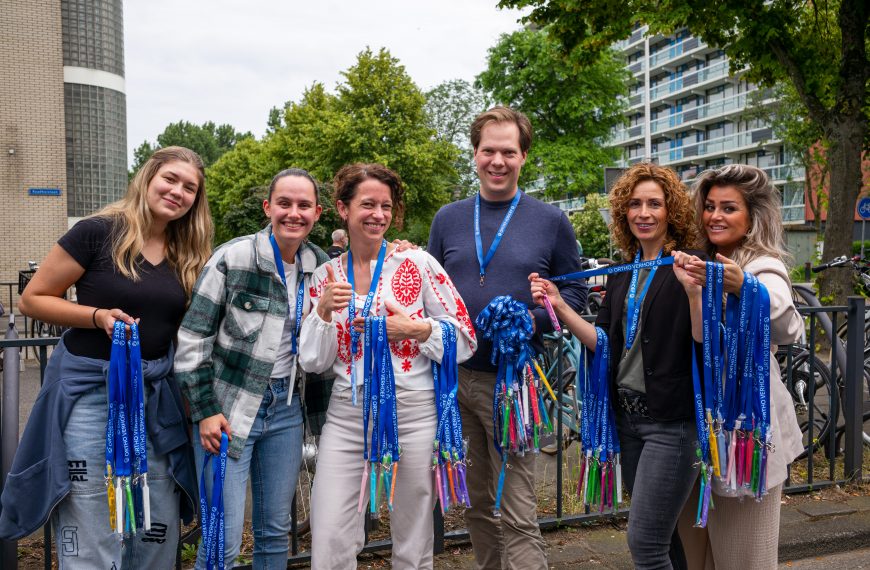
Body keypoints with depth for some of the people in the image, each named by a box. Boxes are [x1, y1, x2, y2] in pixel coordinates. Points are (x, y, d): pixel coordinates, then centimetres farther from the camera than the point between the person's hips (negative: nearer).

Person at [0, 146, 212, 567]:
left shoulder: (189, 255, 7)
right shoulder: (98, 232, -8)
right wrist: (99, 316, -18)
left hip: (156, 392, 5)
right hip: (90, 389, -5)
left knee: (159, 532, 11)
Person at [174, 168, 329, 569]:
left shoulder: (320, 265, 3)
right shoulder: (233, 257, -11)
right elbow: (193, 336, -9)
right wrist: (205, 411, -12)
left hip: (286, 408, 5)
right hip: (228, 408, -4)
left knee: (276, 532, 14)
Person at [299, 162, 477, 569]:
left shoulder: (417, 263, -3)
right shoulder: (326, 276, 6)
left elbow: (465, 338, -2)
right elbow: (313, 362, 3)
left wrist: (413, 329, -16)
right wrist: (323, 310, -11)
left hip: (413, 413, -2)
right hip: (346, 415, 2)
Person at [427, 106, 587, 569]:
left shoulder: (551, 221, 2)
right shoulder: (448, 219, 9)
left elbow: (575, 292, 5)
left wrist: (536, 319, -13)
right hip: (455, 375, 3)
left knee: (517, 516, -2)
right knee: (476, 505, 17)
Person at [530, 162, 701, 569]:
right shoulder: (621, 274, 11)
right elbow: (606, 343, 8)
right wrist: (559, 307, -2)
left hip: (672, 421, -6)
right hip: (627, 415, 7)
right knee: (661, 536, 18)